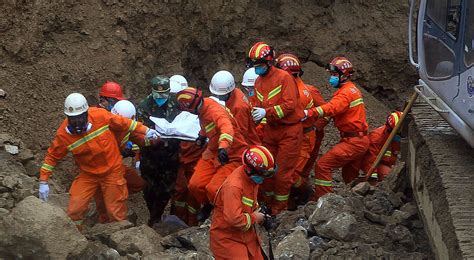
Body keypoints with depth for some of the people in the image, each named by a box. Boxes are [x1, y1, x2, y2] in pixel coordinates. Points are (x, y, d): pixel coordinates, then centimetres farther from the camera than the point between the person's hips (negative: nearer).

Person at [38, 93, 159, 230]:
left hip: (112, 171, -1)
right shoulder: (63, 134, -16)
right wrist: (43, 181, -6)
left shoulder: (100, 116, -20)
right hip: (87, 175, 1)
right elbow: (52, 156, -3)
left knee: (116, 213, 4)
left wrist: (145, 130, -4)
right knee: (74, 211, -6)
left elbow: (123, 123, -3)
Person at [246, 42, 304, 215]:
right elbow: (258, 105, 13)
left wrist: (266, 112, -26)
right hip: (271, 129, 7)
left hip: (289, 130, -7)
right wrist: (255, 113, -9)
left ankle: (280, 210, 9)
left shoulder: (284, 77, -15)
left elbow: (289, 105, -21)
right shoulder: (258, 81, 9)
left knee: (283, 171, -2)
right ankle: (268, 204, 25)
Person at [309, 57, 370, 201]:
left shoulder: (346, 92, -16)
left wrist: (309, 113, -44)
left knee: (323, 165, -14)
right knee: (350, 175, 24)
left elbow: (332, 108, -33)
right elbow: (336, 109, 11)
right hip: (360, 140, 11)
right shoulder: (352, 89, 18)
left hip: (353, 142, -11)